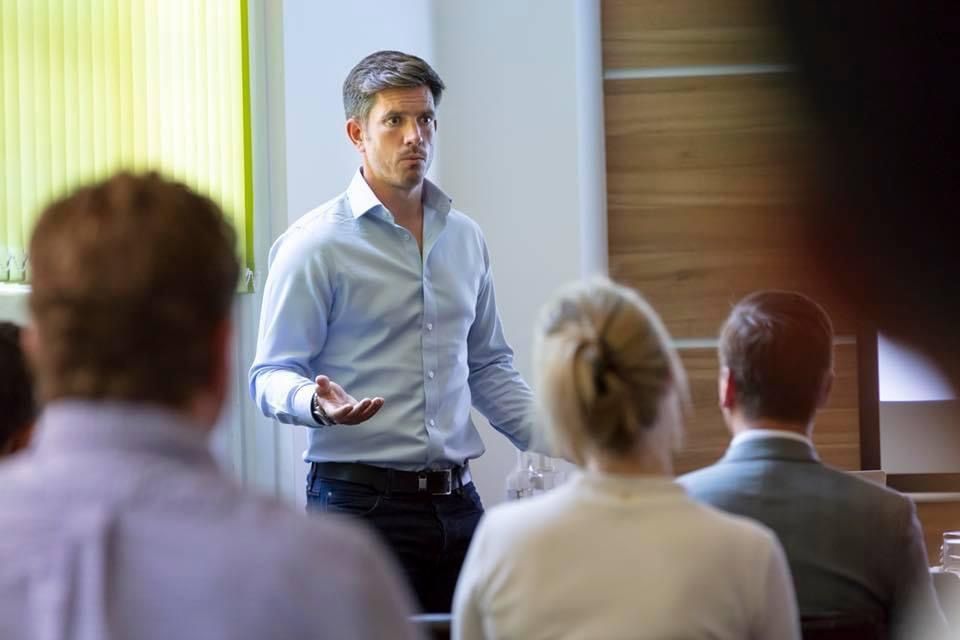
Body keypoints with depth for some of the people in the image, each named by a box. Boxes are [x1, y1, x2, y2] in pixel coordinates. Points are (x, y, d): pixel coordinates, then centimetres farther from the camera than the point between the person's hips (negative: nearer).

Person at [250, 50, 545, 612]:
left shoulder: (464, 238, 13)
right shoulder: (316, 244, -5)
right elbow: (271, 376, -7)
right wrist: (318, 404, -29)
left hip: (456, 501, 6)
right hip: (360, 501, -5)